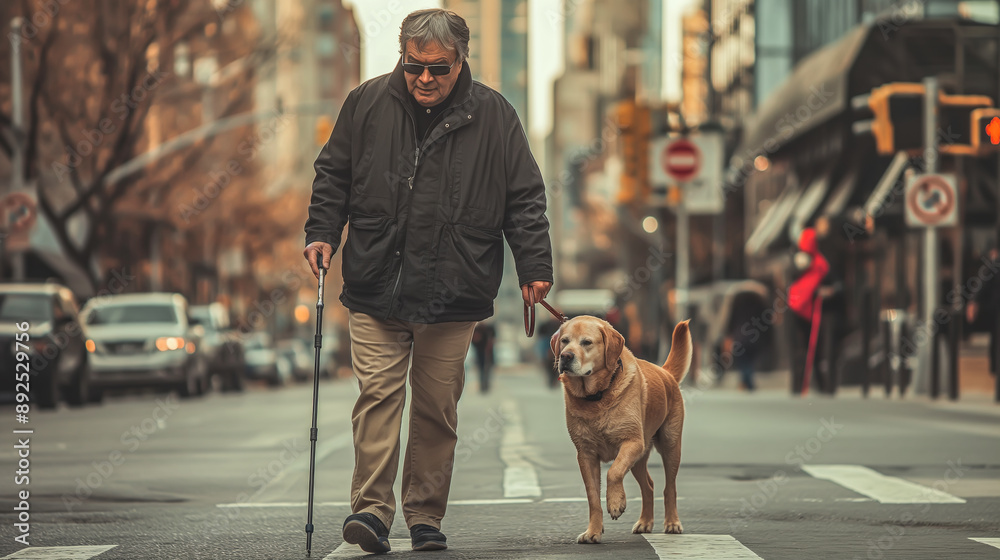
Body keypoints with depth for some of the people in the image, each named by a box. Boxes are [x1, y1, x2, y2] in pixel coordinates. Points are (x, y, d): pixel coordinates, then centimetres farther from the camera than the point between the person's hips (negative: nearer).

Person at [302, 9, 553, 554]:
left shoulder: (492, 116, 1)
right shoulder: (366, 104, 3)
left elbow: (525, 198, 4)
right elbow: (333, 174, 14)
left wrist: (534, 267, -1)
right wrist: (322, 232, 2)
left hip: (453, 295, 0)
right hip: (375, 287, 0)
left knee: (437, 405, 5)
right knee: (378, 392, -7)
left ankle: (426, 516, 13)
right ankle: (372, 507, -7)